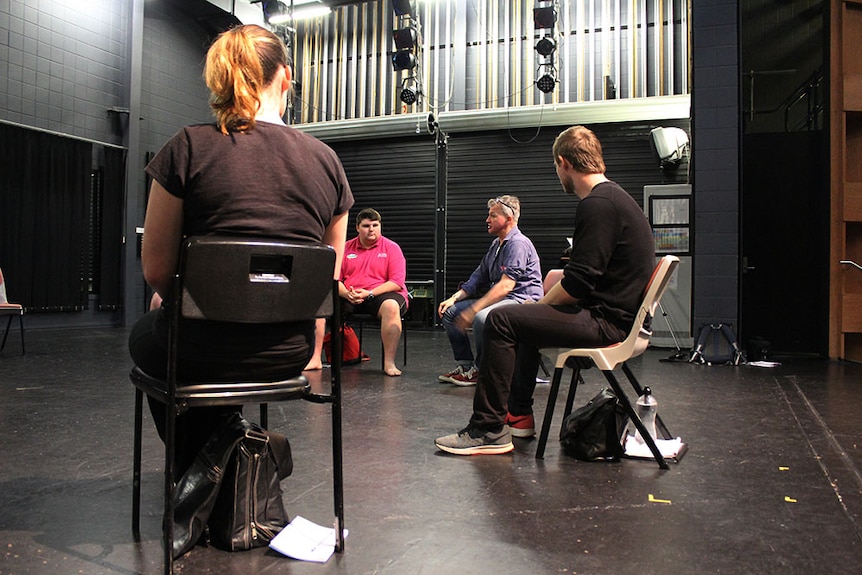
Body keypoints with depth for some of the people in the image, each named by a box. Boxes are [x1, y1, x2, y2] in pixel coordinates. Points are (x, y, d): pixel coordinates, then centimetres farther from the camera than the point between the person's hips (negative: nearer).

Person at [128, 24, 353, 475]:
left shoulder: (189, 147, -10)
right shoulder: (326, 159, 0)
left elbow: (155, 267, -7)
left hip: (206, 352, -4)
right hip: (289, 353, 4)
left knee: (145, 335, 33)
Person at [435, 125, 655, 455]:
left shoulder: (597, 205, -19)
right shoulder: (615, 197, 15)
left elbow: (578, 283, -23)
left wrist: (540, 304, -5)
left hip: (607, 321, -11)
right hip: (617, 313, 11)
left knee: (501, 321, -15)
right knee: (523, 320, 27)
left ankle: (488, 430, -9)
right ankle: (518, 415, 28)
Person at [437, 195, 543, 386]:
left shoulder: (518, 243, -15)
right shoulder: (496, 244, 17)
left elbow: (505, 286, -24)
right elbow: (478, 277, 17)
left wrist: (473, 309, -26)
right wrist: (454, 298, 3)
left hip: (522, 300, -10)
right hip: (499, 299, 10)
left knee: (481, 318, -37)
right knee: (450, 311, 2)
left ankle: (480, 370, -16)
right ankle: (465, 364, 2)